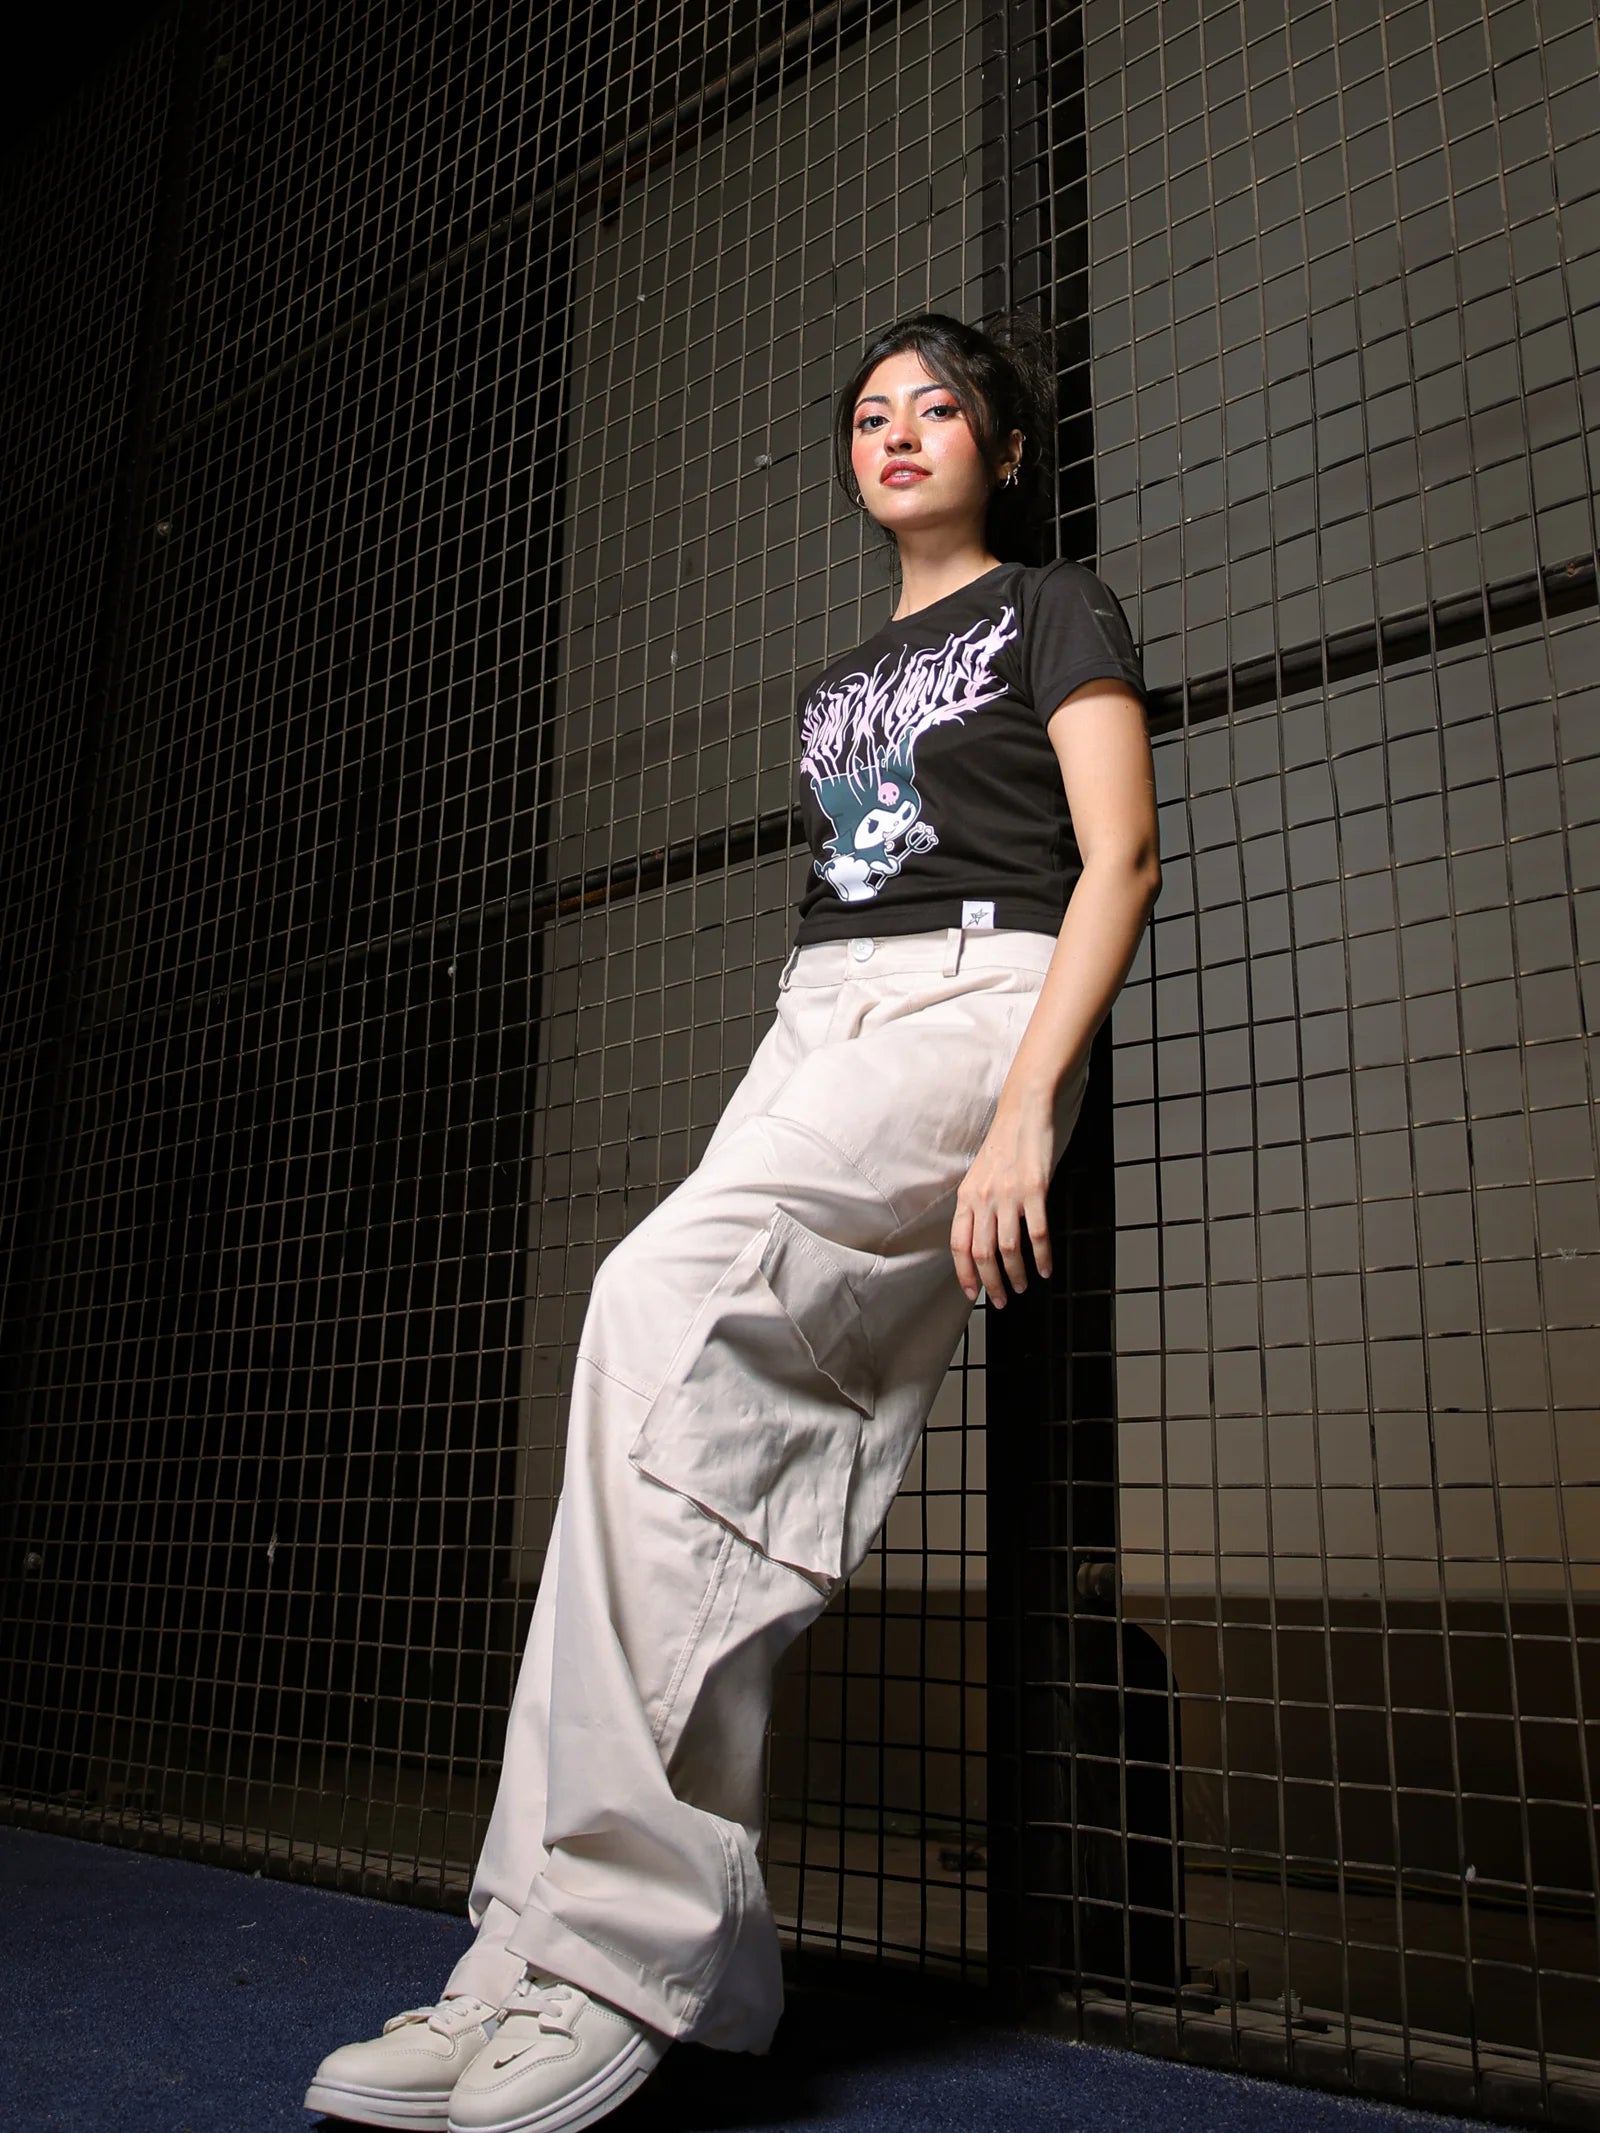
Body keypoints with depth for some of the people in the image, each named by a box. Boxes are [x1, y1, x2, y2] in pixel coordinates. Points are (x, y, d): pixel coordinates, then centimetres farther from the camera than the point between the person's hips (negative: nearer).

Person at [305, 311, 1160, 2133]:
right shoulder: (841, 679, 31)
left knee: (665, 1295, -31)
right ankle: (692, 1962, -13)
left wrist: (1026, 1109, -18)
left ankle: (601, 1941, -30)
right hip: (810, 1028, 7)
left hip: (975, 1004, -7)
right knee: (730, 1451, -14)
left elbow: (1120, 859, -4)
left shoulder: (1055, 610, 12)